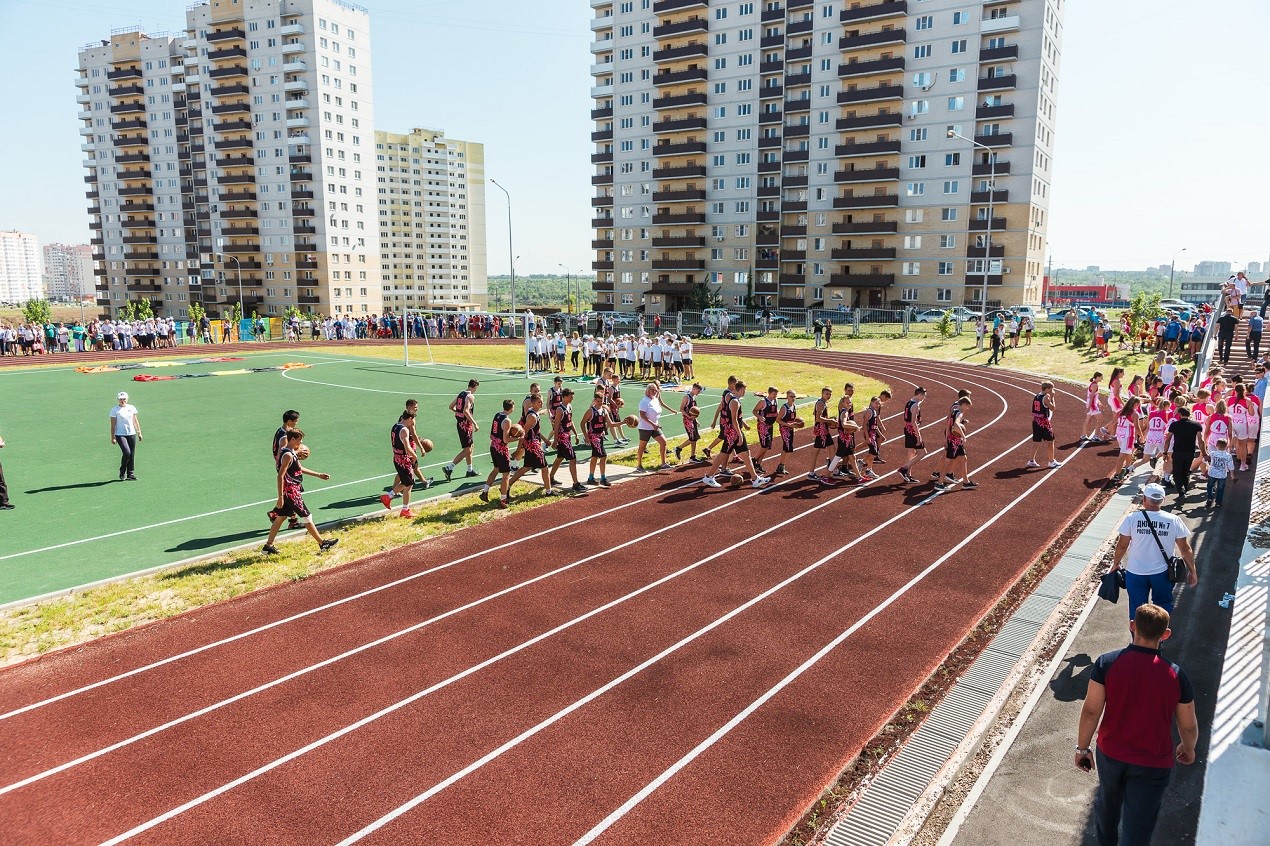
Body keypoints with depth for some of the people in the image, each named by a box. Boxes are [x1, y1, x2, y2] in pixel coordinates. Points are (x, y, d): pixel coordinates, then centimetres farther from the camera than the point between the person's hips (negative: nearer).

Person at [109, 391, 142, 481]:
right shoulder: (115, 410, -3)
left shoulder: (131, 408, 10)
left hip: (132, 434, 5)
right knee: (127, 452, -18)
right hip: (120, 435, -4)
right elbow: (113, 425, -4)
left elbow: (135, 421, 16)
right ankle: (122, 472, 1)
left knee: (132, 455, 4)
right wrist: (112, 437, -8)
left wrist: (139, 432, 14)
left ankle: (130, 474, 13)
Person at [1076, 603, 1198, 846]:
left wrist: (1082, 747, 0)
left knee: (1109, 801, 29)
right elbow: (1188, 726, -3)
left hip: (1110, 753, 2)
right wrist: (1188, 749, 19)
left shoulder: (1107, 663, -18)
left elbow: (1091, 710, -15)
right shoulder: (1176, 676, -16)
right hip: (1153, 764, -2)